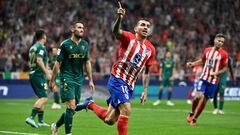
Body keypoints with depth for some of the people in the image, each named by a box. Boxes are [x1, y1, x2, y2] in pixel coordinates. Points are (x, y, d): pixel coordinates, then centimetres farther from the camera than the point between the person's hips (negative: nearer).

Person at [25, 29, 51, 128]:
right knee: (44, 98, -12)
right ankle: (31, 118, -22)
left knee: (42, 98, 14)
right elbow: (39, 61, -22)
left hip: (32, 74, 9)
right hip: (39, 75, -9)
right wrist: (47, 73, -21)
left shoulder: (32, 47, 17)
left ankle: (40, 121, 13)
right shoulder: (41, 47, -10)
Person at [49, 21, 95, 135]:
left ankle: (56, 126, 29)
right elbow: (58, 63, -4)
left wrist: (90, 80, 10)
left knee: (73, 109, 7)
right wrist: (52, 80, -3)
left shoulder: (85, 45, 8)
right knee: (71, 106, -15)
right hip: (67, 78, -6)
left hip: (79, 79, 6)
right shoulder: (65, 44, -8)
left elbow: (87, 63, 14)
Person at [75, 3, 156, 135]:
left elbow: (146, 72, 19)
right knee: (126, 110, -24)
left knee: (109, 120, 6)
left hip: (129, 85, 6)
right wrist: (119, 18, -46)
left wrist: (145, 91, 11)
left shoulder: (150, 49, 10)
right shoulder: (128, 37, -5)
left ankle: (90, 104, 33)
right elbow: (116, 32, -27)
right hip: (118, 79, -6)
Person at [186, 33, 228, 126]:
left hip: (214, 81, -1)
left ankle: (194, 119, 16)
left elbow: (225, 67, -1)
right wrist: (192, 64, 4)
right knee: (198, 96, -17)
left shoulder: (224, 54, -5)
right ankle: (192, 113, 10)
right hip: (204, 78, 1)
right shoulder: (207, 50, 5)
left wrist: (217, 73, -17)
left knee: (204, 100, 1)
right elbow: (202, 60, 19)